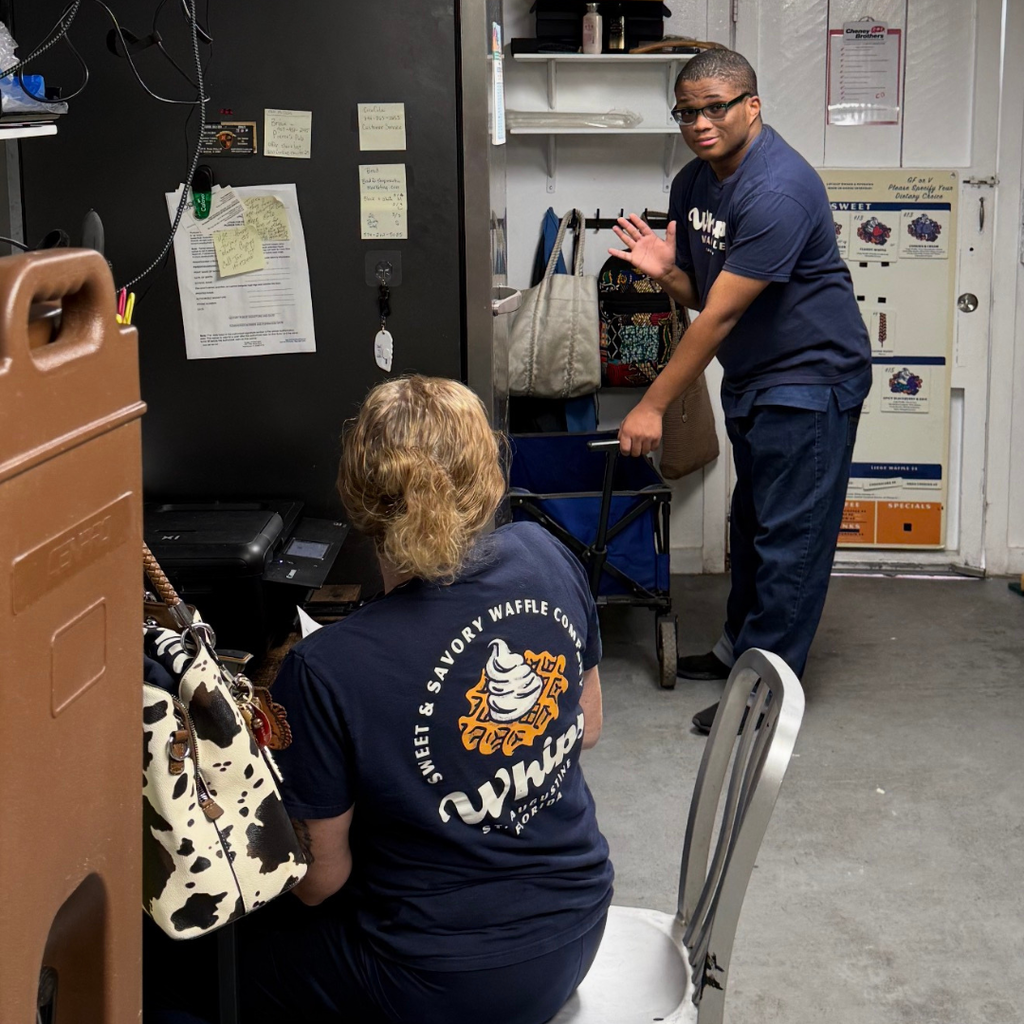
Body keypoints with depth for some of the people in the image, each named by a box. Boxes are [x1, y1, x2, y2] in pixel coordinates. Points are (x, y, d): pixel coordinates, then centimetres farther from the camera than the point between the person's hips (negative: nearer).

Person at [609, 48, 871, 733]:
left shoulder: (778, 190, -26)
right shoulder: (693, 183, 4)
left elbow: (720, 315, -26)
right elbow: (698, 295, 10)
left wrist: (653, 407, -23)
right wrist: (665, 269, -14)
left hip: (810, 377, -9)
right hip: (750, 379, 9)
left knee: (790, 535, -4)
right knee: (751, 521, 19)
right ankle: (740, 645, 34)